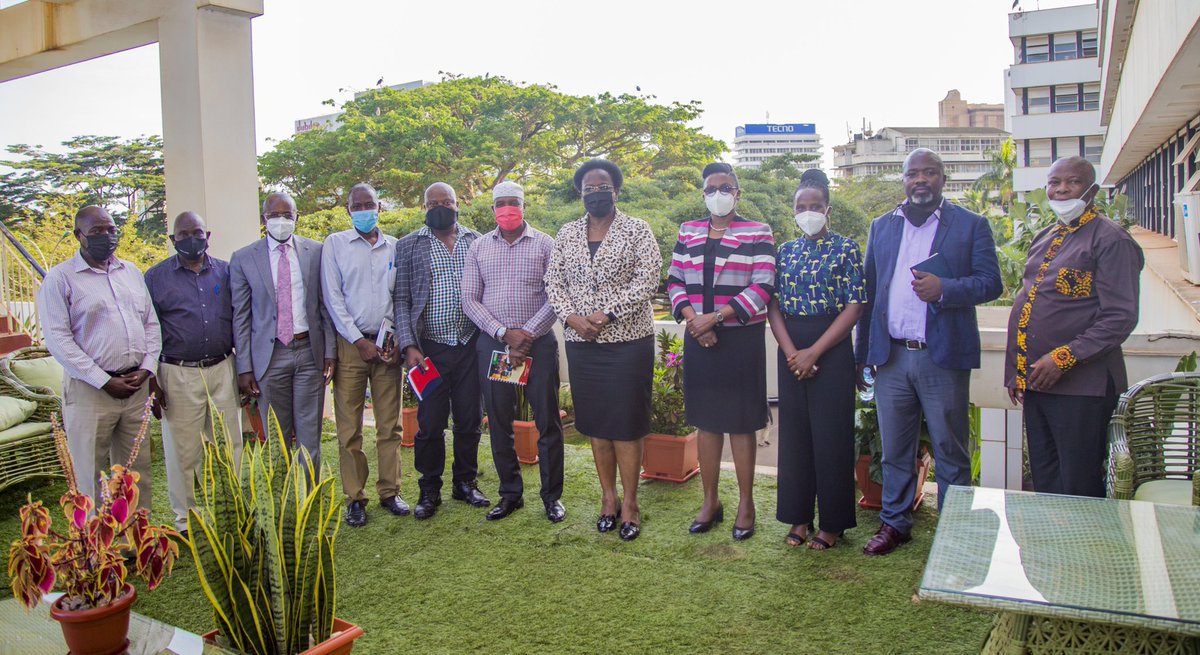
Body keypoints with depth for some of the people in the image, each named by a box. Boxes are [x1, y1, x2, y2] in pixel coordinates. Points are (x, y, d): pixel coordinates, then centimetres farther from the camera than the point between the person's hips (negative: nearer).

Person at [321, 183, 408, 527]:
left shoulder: (395, 247, 10)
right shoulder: (335, 244, 4)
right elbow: (333, 298, -2)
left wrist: (397, 340, -2)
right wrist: (360, 341, -8)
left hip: (388, 345, 2)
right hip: (350, 344, -2)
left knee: (390, 425, 5)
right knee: (349, 428, 1)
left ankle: (389, 491, 16)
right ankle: (354, 498, 11)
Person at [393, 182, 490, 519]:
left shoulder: (477, 241, 9)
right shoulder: (409, 245, 3)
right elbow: (401, 299, 1)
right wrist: (408, 346, -9)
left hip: (470, 345, 2)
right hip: (430, 348, -2)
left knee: (470, 420, 9)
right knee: (430, 423, 3)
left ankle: (466, 482, 26)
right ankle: (429, 491, 18)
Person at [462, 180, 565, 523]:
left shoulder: (544, 244, 2)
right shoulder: (479, 247, 8)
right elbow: (469, 298, 3)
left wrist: (528, 335, -14)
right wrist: (504, 333, -10)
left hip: (538, 342, -2)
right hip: (492, 343, 2)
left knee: (548, 421, 2)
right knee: (499, 423, 9)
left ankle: (552, 495, 15)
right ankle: (510, 493, 23)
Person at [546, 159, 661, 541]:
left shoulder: (637, 231, -1)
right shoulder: (567, 234, 12)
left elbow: (648, 281, -11)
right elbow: (553, 281, 9)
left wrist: (606, 314, -17)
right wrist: (571, 317, -8)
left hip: (627, 341, -4)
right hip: (581, 343, 4)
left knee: (626, 426, -1)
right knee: (596, 424, 11)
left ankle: (630, 503, 11)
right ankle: (608, 497, 24)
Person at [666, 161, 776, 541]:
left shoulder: (757, 234, -2)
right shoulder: (688, 233, 11)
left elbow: (763, 286, -11)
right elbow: (675, 281, 9)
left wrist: (715, 317, -17)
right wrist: (692, 319, -9)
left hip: (742, 339, -4)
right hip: (698, 339, 4)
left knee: (740, 422, 2)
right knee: (706, 421, 10)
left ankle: (746, 502, 16)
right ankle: (711, 501, 22)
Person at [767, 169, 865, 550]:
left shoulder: (846, 248, -2)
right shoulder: (786, 251, 10)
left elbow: (854, 306, -8)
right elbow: (774, 305, 6)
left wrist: (814, 352, -14)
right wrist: (791, 351, -10)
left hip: (832, 348, -4)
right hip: (791, 351, 4)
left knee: (831, 433, 0)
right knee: (794, 431, 8)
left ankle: (833, 522, 13)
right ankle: (799, 517, 20)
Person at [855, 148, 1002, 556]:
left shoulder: (971, 225, 3)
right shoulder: (882, 227, 13)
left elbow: (991, 283, -3)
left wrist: (944, 289, -22)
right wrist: (862, 354, 11)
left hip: (943, 357, -3)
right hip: (892, 356, 3)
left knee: (950, 453, 6)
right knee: (894, 451, 12)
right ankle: (895, 523, 25)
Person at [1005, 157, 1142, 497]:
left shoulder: (1110, 239, -9)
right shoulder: (1043, 239, 16)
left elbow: (1120, 317, -16)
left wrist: (1063, 359, -21)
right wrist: (1016, 371, 17)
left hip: (1081, 384, -7)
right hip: (1036, 380, 8)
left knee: (1079, 490, 2)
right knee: (1044, 480, 16)